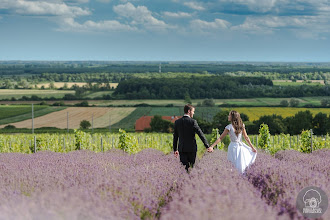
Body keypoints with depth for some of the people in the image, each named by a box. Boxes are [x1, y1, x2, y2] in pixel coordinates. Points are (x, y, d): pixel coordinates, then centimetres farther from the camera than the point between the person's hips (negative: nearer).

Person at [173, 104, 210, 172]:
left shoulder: (177, 122, 4)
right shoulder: (192, 122, -10)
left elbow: (175, 137, 10)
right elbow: (200, 134, -13)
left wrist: (175, 149, 17)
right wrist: (207, 146, -12)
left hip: (182, 149, 3)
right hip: (191, 148, -3)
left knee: (184, 168, 2)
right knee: (193, 167, 9)